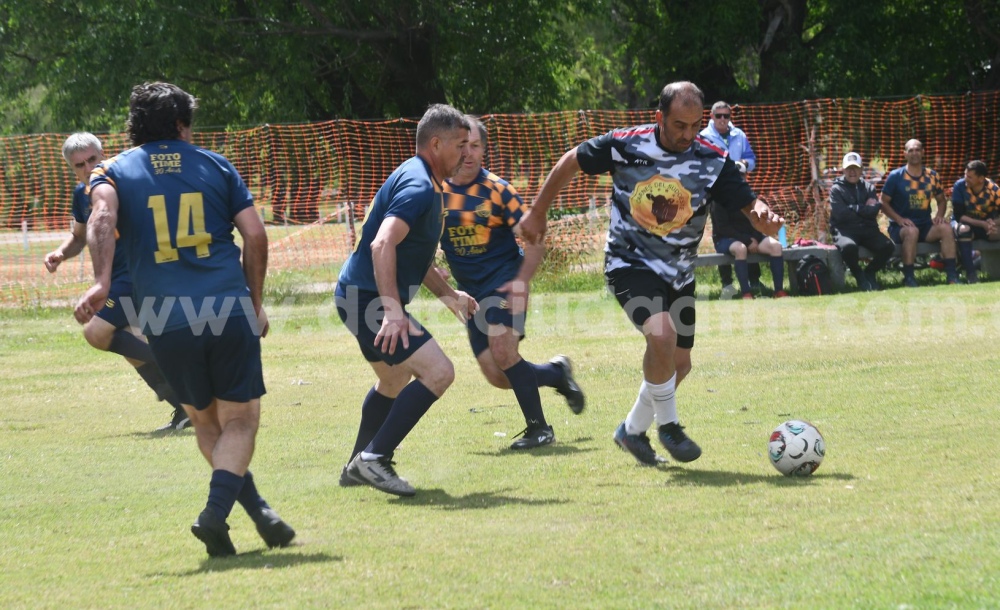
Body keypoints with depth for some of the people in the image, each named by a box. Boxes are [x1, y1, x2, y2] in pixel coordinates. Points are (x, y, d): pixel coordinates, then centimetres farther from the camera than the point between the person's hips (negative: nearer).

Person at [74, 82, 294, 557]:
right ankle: (216, 511, -16)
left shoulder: (114, 171, 12)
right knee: (239, 420, 5)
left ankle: (258, 510, 13)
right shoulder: (214, 165, 15)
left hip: (165, 320, 1)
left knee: (205, 420, 19)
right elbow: (255, 235, 8)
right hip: (230, 310, -1)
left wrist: (101, 283, -20)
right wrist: (255, 303, 18)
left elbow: (102, 216, -11)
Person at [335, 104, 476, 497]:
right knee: (438, 372, -19)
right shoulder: (418, 187, -18)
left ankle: (359, 467, 39)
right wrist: (393, 309, -39)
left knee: (396, 378, 29)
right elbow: (382, 245, -32)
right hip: (367, 300, -11)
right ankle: (374, 458, -17)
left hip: (359, 297, 11)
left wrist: (448, 295, 33)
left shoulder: (423, 182, 16)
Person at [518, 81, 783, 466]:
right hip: (630, 262, -4)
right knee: (662, 334, -29)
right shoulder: (624, 145, -16)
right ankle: (667, 425, -7)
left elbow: (750, 207, -15)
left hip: (679, 272, 4)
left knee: (679, 364, 10)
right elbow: (570, 163, 0)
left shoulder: (713, 161, -12)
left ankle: (633, 430, 35)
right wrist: (537, 213, 5)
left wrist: (764, 217, -39)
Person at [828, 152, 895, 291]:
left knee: (887, 247, -25)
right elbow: (840, 214, -12)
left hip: (868, 229, 4)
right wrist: (865, 208, -3)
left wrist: (854, 208, -6)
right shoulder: (836, 189, 4)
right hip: (845, 230, -4)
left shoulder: (869, 187, 15)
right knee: (848, 247, -39)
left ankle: (870, 272, 6)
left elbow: (873, 211, -1)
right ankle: (859, 276, -7)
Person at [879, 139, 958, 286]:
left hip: (925, 225, 4)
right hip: (900, 227, -4)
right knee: (912, 231, -37)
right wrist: (899, 219, -17)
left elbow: (941, 200, 19)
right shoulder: (895, 176, -2)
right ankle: (908, 279, -33)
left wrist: (939, 216, -2)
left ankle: (951, 276, -24)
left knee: (946, 228, -24)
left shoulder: (932, 176, 8)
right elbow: (884, 203, -2)